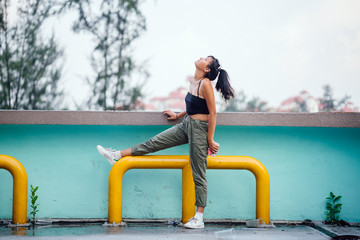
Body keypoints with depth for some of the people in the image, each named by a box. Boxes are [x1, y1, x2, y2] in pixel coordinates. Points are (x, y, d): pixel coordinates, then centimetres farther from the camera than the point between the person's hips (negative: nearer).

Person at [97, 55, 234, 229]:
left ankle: (199, 218, 3)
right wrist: (178, 115, 33)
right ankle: (117, 156, 16)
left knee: (198, 174, -3)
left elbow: (213, 113, -17)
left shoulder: (205, 84, -17)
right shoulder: (194, 82, 9)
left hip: (199, 128, -8)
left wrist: (210, 140, -15)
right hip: (186, 125, 8)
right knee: (154, 142, 8)